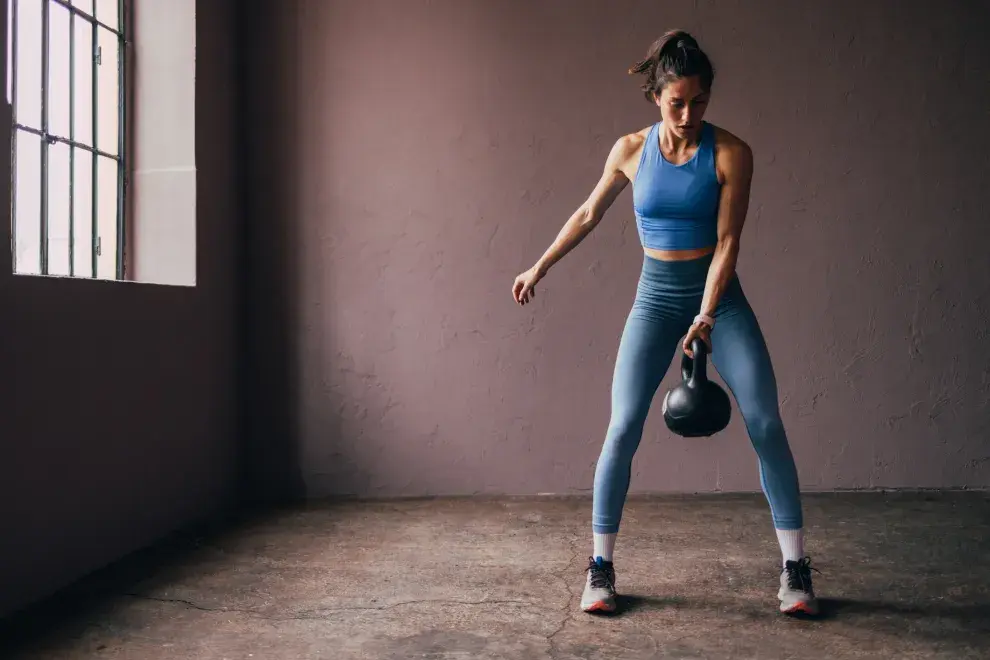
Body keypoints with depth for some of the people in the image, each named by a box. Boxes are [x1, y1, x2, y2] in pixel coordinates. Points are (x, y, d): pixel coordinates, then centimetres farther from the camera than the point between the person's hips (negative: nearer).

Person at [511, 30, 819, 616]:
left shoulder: (730, 153, -9)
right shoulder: (631, 150, -2)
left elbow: (727, 242, -12)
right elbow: (589, 215, 13)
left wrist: (706, 317, -22)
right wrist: (540, 268, 17)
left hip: (720, 293, -1)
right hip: (657, 295, 1)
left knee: (766, 422, -8)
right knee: (623, 428, -9)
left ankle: (796, 568, 4)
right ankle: (601, 568, 4)